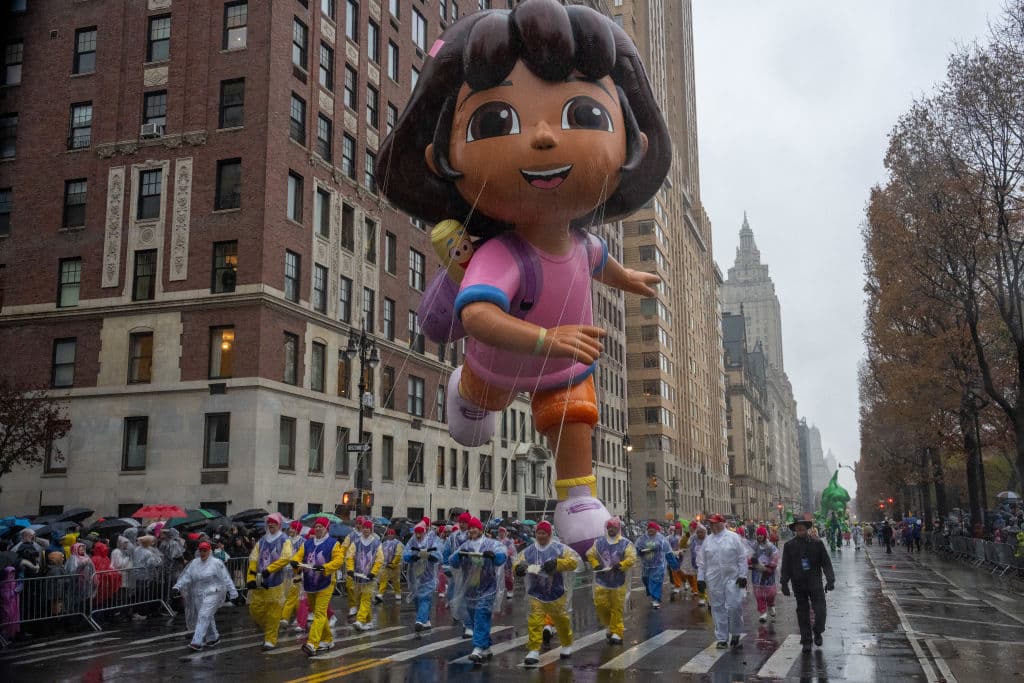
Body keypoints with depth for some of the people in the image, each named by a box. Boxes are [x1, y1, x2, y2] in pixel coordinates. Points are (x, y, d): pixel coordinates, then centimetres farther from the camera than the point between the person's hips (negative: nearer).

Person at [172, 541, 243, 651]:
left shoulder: (216, 563, -6)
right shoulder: (194, 563, 10)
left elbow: (226, 579, -6)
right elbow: (186, 577, 7)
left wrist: (234, 595, -6)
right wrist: (177, 587, -8)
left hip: (212, 593, -6)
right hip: (198, 595, 6)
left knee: (204, 616, -15)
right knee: (207, 617, 14)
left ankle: (197, 642, -17)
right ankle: (213, 638, 32)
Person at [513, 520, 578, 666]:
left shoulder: (559, 548, -7)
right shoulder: (528, 551, -1)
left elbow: (574, 560, -14)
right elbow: (517, 562, 2)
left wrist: (557, 563, -28)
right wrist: (519, 568, -23)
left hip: (556, 593, 0)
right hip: (536, 594, 1)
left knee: (561, 620, 15)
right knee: (534, 622, -11)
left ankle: (567, 646, 38)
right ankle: (533, 651, -5)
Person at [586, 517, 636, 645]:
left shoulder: (625, 543, -3)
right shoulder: (599, 542, 6)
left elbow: (631, 558, -10)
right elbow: (590, 555, 11)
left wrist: (621, 565, -23)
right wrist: (596, 565, -4)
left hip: (618, 582, -3)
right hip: (601, 581, 3)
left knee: (617, 608, 1)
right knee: (601, 605, 1)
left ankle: (617, 633, 9)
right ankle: (610, 626, 24)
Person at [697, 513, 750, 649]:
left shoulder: (734, 538, -1)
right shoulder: (707, 540, 8)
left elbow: (742, 558, -1)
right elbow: (701, 561, 11)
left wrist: (742, 575, -8)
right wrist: (700, 578, 6)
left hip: (732, 578, -3)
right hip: (714, 580, 3)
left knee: (734, 606, -7)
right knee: (718, 609, 6)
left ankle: (736, 634, 14)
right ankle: (722, 638, 15)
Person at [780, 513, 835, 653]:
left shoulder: (817, 544, 1)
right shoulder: (789, 546, 2)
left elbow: (826, 563, 3)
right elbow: (785, 567, 5)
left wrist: (830, 580, -6)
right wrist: (784, 583, -1)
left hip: (815, 583, -1)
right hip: (799, 585, 1)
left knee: (820, 611, -7)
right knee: (803, 613, 5)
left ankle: (817, 632, 20)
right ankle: (806, 641, 16)